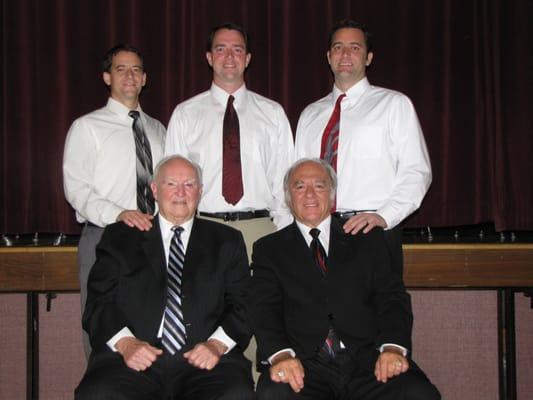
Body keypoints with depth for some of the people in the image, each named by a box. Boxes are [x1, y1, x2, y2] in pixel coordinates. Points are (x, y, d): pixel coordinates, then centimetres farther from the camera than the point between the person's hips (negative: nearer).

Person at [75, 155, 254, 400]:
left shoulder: (227, 241, 18)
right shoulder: (119, 238, 16)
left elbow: (242, 304, 9)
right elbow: (99, 303, 8)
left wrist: (217, 344, -10)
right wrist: (125, 342, -11)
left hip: (202, 361, 0)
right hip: (137, 360, 0)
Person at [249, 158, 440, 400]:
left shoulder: (368, 239, 18)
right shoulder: (269, 249, 15)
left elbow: (392, 297, 9)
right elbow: (264, 308, 2)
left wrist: (393, 348, -11)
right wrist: (281, 355, -18)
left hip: (367, 361, 1)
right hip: (304, 365, -1)